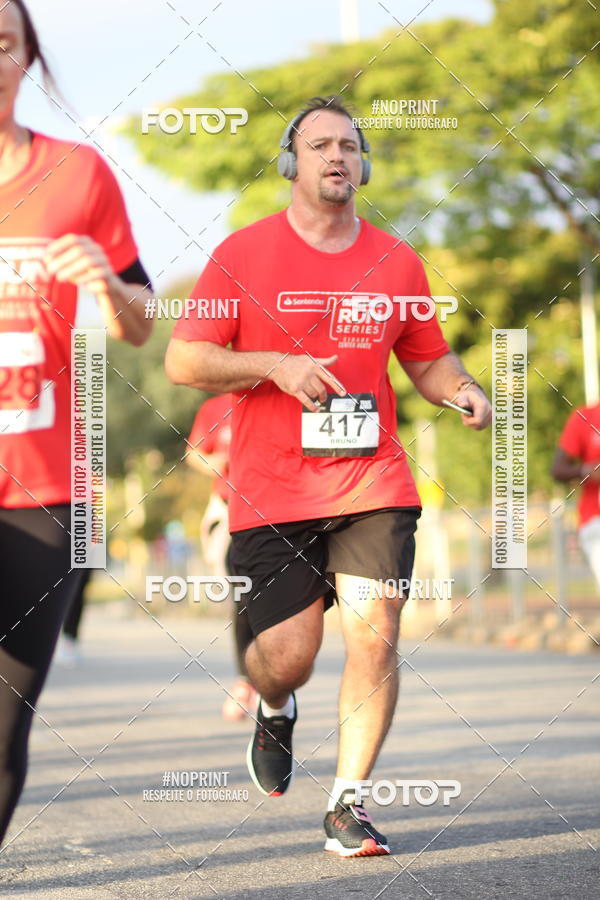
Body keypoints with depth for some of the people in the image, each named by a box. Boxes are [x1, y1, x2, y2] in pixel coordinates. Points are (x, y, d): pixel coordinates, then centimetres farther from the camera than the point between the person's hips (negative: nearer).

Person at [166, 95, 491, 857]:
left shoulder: (395, 261, 9)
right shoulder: (244, 253, 1)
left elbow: (428, 360, 20)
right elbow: (183, 360, -1)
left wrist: (464, 391, -2)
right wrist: (275, 366, -14)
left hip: (373, 484, 2)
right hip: (270, 492, -2)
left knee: (374, 638, -10)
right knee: (287, 655, -4)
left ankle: (348, 804, 3)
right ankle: (276, 712, 34)